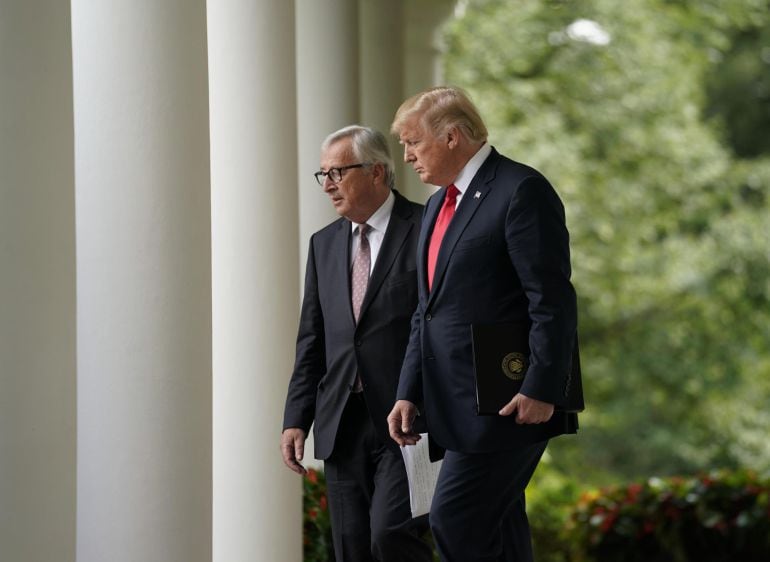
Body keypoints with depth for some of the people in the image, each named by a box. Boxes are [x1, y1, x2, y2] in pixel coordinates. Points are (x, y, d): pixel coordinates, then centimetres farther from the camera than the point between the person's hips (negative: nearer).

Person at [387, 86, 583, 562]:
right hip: (457, 407, 9)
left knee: (455, 523, -15)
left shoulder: (522, 191, -10)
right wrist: (410, 393, 11)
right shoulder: (439, 206, 19)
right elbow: (427, 313, 20)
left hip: (507, 404, -9)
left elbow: (553, 303, -16)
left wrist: (542, 391, -21)